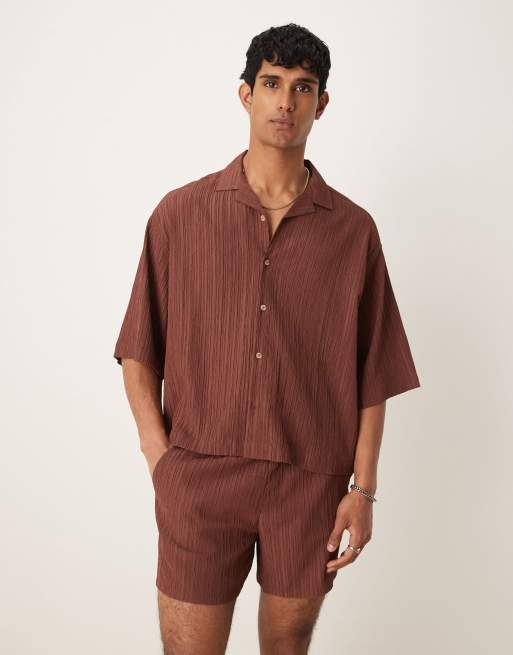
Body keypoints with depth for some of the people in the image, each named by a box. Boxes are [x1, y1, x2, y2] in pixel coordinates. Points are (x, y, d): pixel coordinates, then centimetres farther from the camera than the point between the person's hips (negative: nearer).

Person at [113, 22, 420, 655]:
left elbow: (371, 372, 2)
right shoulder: (180, 213, 1)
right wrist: (158, 453, -4)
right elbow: (139, 349, 5)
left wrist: (363, 488, -1)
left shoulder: (353, 229, 1)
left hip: (311, 483, 1)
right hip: (199, 477, -1)